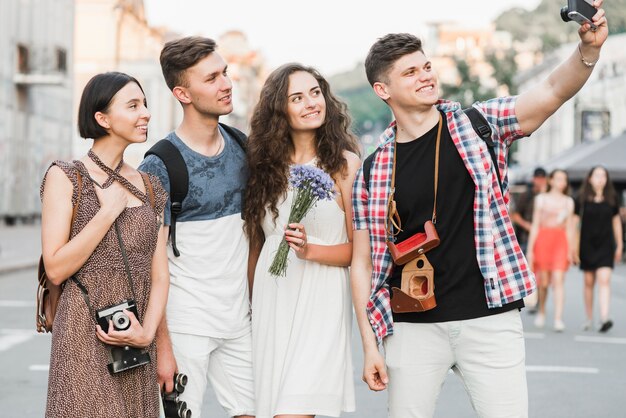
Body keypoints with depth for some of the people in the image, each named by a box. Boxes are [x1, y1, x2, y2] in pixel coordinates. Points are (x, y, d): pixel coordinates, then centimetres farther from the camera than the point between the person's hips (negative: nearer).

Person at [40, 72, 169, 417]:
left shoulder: (149, 187, 11)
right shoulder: (65, 177, -3)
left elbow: (160, 275, 8)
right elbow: (55, 269, -10)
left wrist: (147, 331, -7)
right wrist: (108, 212, -12)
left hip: (136, 346, 5)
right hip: (86, 338, -5)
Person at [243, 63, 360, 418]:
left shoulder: (345, 163, -3)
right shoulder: (266, 165, 9)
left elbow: (359, 249, -2)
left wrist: (309, 250, -18)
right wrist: (249, 305, 19)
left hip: (320, 300, -4)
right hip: (270, 300, 5)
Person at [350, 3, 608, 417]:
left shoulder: (479, 124, 3)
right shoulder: (373, 172, 3)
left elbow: (554, 92, -11)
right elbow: (362, 263, 5)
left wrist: (588, 48, -30)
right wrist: (370, 346, 0)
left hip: (490, 320, -1)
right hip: (413, 330, 1)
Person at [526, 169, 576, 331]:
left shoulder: (568, 202, 13)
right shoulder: (541, 199, 9)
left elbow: (570, 228, 12)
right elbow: (535, 225, 6)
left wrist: (571, 251, 5)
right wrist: (530, 249, 1)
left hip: (561, 241, 1)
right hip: (543, 240, -1)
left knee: (558, 281, -12)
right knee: (543, 282, 2)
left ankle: (558, 319, -17)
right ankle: (541, 312, 27)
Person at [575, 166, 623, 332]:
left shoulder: (611, 199, 4)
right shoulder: (582, 199, 0)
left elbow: (616, 221, 13)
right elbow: (575, 221, 2)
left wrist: (619, 245, 15)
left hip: (606, 245, 0)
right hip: (587, 245, 0)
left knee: (604, 280, -13)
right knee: (589, 282, 7)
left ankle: (604, 317, -21)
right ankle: (589, 318, 18)